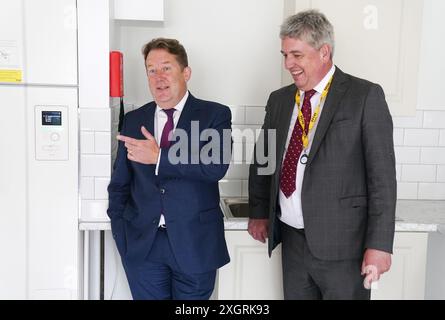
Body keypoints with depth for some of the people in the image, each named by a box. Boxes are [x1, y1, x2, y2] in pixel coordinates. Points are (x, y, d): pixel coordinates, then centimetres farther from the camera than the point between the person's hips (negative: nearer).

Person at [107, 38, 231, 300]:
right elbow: (120, 184, 12)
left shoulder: (215, 115, -3)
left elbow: (217, 166, -19)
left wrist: (158, 157, -18)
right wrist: (121, 235, 4)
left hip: (195, 243, -2)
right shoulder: (134, 120, 7)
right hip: (142, 245, 2)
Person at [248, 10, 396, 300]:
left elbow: (382, 174, -9)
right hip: (292, 240, 5)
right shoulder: (279, 100, 9)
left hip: (342, 243, -4)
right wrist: (259, 212, 13)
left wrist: (380, 243, -13)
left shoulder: (365, 96, -6)